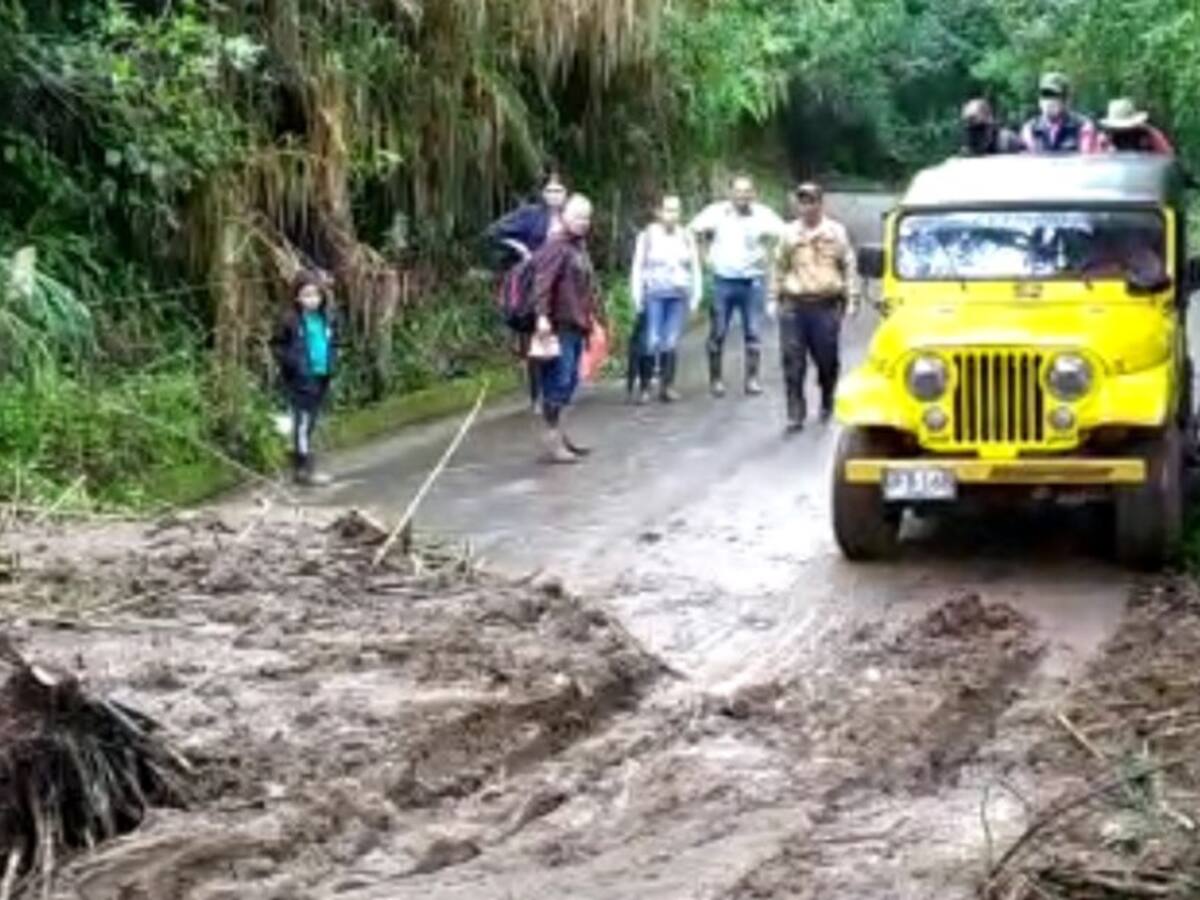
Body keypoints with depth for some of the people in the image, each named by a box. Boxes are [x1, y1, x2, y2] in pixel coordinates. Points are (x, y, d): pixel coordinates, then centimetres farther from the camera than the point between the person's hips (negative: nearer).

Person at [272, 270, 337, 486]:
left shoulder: (327, 319, 5)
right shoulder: (290, 320, -10)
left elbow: (333, 343, 19)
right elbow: (278, 345, -4)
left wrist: (331, 362, 4)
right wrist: (292, 363, -14)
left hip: (321, 378, 6)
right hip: (299, 379, -6)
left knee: (311, 423, 13)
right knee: (303, 423, -7)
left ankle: (300, 468, 24)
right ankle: (305, 470, -5)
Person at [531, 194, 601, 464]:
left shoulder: (580, 247, 19)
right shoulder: (557, 246, -10)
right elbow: (542, 282, -20)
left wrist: (592, 315, 25)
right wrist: (542, 316, -28)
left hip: (577, 325, 9)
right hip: (559, 325, -9)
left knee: (570, 381, 13)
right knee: (558, 381, -8)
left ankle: (558, 434, 22)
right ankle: (552, 440, -5)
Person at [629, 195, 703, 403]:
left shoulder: (686, 238, 8)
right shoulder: (648, 236, 0)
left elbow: (695, 269, 13)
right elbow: (638, 268, 2)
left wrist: (695, 297, 8)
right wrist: (637, 298, -3)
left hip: (679, 296, 3)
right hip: (655, 294, -2)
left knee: (671, 343, 0)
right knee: (652, 342, -9)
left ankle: (667, 386, 7)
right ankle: (644, 387, -2)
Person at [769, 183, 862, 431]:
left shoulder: (836, 232, 4)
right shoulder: (789, 233, 8)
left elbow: (850, 267, 4)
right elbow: (779, 268, 14)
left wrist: (852, 299, -2)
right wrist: (774, 299, 10)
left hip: (826, 306, -1)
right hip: (794, 306, 1)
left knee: (827, 360, 7)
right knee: (793, 362, -5)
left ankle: (827, 404, 29)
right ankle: (795, 413, -1)